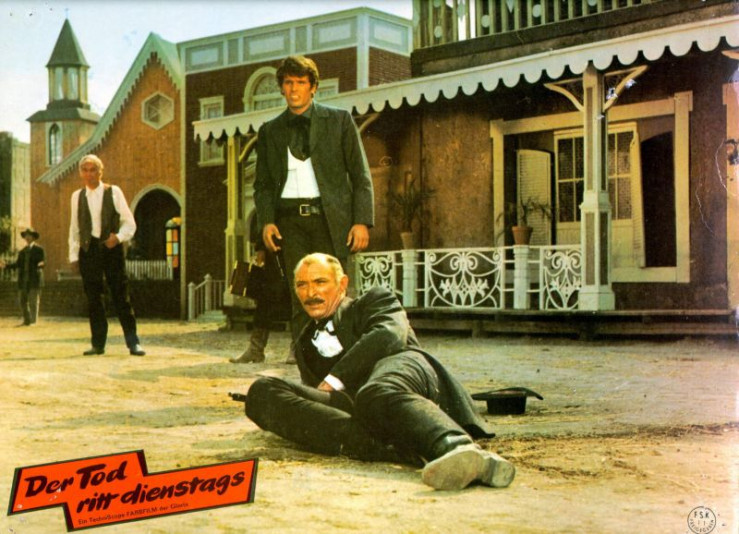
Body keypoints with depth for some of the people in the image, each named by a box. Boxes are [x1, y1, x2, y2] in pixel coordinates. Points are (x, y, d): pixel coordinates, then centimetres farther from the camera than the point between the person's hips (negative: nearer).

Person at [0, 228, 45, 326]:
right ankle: (26, 321, 14)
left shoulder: (39, 250, 0)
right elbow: (17, 264, 15)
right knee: (22, 301, 4)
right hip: (23, 280, 6)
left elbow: (42, 262, -7)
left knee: (33, 301, -6)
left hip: (34, 280, -5)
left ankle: (33, 321, 0)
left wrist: (40, 264, -31)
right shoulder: (22, 251, 16)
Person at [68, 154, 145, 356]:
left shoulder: (114, 192, 2)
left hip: (111, 248, -3)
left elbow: (129, 223, 2)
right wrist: (73, 255, 9)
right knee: (93, 298, 4)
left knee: (121, 296, -4)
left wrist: (118, 237, -16)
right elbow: (74, 228, 15)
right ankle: (98, 344, 11)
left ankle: (133, 343, 0)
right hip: (88, 249, 3)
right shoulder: (77, 196, 11)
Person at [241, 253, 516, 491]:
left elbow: (389, 336, 2)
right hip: (349, 401, 4)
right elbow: (319, 390, 27)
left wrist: (334, 381, -2)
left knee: (377, 393, -41)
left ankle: (460, 448, -72)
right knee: (261, 392, -20)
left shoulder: (375, 301, 25)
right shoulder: (305, 342, 40)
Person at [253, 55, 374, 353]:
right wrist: (266, 221, -3)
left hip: (330, 216, -2)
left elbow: (360, 175, 4)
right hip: (289, 219, 2)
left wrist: (363, 221, -7)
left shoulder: (339, 121, 8)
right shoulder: (269, 131, 16)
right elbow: (263, 183, 15)